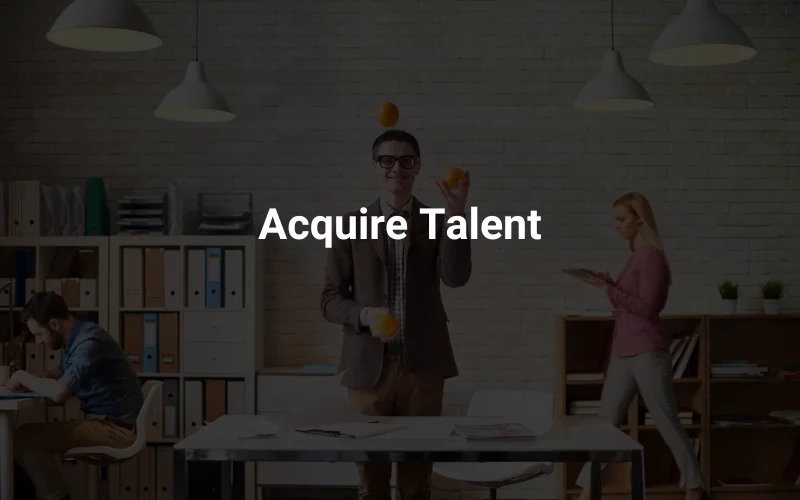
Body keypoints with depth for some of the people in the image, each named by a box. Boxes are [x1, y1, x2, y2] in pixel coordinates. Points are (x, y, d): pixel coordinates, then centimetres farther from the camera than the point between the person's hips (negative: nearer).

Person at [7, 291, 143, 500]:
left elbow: (59, 393, -31)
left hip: (115, 428, -10)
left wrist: (25, 377, -12)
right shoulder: (75, 338, 9)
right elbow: (61, 374, 25)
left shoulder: (89, 342, -21)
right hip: (102, 421, 10)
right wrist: (29, 383, 4)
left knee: (23, 438, -15)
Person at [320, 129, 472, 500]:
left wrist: (457, 216, -24)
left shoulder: (436, 225, 5)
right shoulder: (351, 225, 5)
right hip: (369, 366, 0)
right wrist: (366, 315, -17)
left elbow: (456, 277, -12)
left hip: (422, 366, 0)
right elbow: (330, 299, 3)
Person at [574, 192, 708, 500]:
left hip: (647, 353, -9)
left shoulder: (651, 256, -14)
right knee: (606, 421, 8)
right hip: (624, 352, 9)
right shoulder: (635, 256, 13)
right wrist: (608, 285, 5)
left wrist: (609, 289, -20)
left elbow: (647, 307, -19)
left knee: (667, 422, 2)